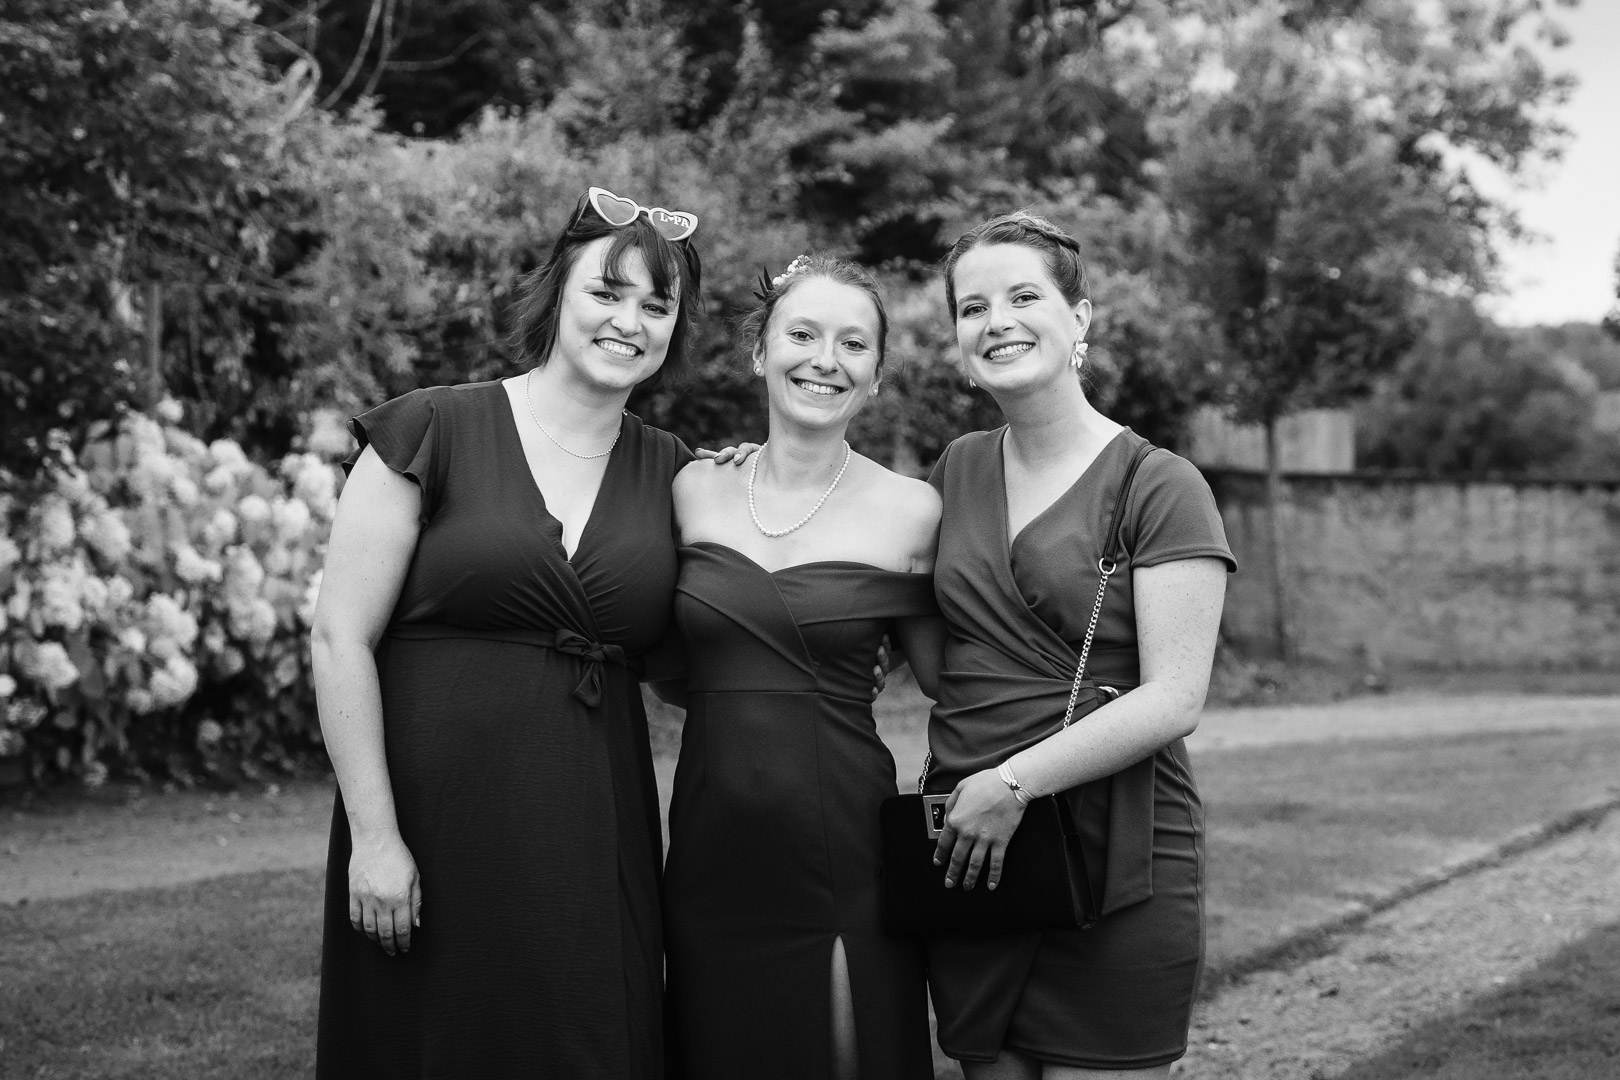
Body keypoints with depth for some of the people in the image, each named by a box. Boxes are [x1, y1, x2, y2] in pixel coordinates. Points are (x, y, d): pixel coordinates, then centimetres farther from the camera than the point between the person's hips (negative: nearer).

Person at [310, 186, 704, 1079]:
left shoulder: (671, 473, 8)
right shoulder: (432, 432, -6)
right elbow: (341, 638, -8)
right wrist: (373, 835, -12)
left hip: (596, 833, 4)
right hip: (439, 811, -4)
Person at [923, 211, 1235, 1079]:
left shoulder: (1158, 487, -5)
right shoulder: (957, 471, 10)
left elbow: (1173, 700, -13)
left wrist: (1014, 783, -19)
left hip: (1114, 867, -4)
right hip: (967, 856, 5)